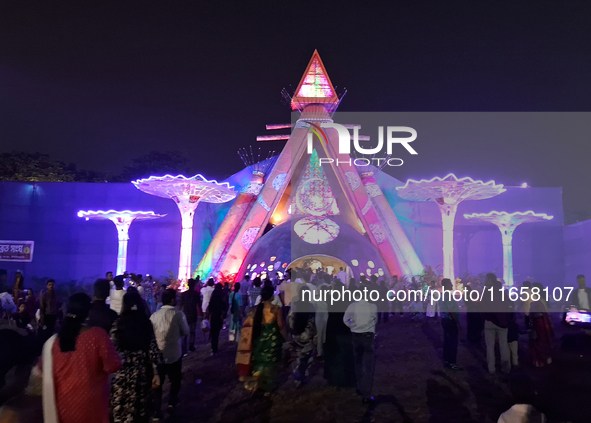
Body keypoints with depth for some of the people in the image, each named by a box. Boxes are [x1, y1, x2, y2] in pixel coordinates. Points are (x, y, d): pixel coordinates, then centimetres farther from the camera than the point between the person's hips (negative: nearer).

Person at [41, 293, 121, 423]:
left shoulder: (54, 340, -8)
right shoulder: (97, 335, -21)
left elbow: (45, 369, 7)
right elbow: (113, 366, -19)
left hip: (64, 402, 3)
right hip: (90, 403, -3)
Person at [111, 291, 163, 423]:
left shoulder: (119, 323, -9)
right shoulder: (146, 323, -3)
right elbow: (153, 349, -3)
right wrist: (155, 373, 4)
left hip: (123, 373, -2)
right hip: (143, 372, 2)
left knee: (123, 410, 11)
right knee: (141, 407, 19)